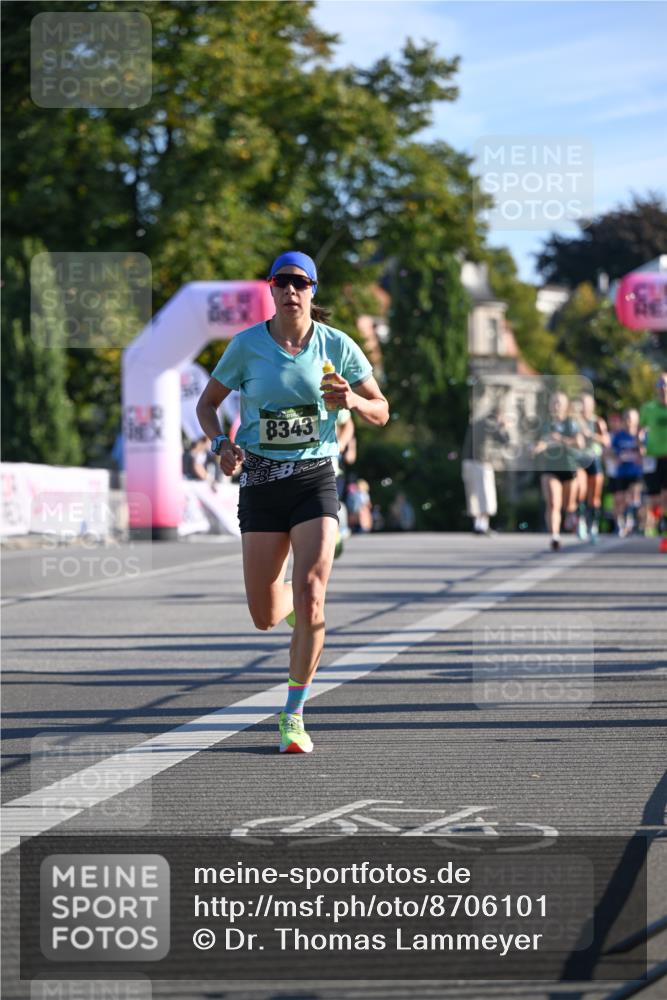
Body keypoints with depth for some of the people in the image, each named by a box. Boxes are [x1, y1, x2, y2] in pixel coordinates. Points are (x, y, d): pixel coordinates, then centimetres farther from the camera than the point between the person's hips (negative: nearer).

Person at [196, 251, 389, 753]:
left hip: (315, 479, -1)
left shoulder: (338, 345, -1)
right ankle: (296, 603, 41)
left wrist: (353, 400, -17)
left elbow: (381, 413, 6)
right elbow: (207, 404, 10)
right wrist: (222, 444, -10)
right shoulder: (247, 345, -1)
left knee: (310, 595, -17)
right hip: (261, 481, 1)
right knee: (265, 617, 0)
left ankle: (294, 716, -3)